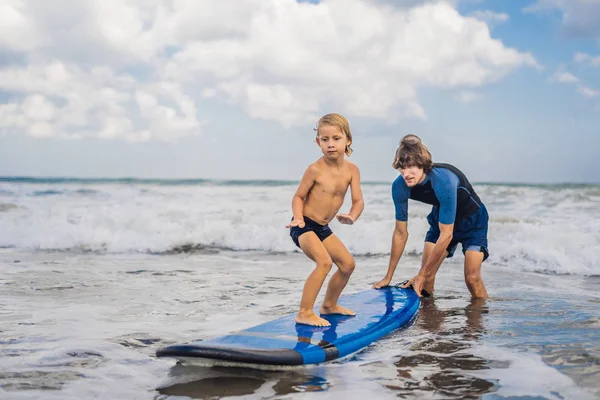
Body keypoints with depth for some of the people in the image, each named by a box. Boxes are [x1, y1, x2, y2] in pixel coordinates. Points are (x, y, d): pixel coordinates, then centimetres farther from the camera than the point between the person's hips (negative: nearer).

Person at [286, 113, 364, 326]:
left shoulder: (352, 170, -5)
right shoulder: (315, 169, -18)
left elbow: (358, 200, -7)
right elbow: (298, 196, -8)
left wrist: (351, 217, -27)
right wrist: (298, 218, -24)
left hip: (322, 228, 7)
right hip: (304, 226, -7)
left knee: (348, 264, 15)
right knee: (324, 262, -27)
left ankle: (329, 305, 36)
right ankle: (304, 313, -22)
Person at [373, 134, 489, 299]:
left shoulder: (443, 181, -39)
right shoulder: (400, 187, -23)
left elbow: (446, 234, -33)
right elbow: (400, 233, -9)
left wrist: (421, 275, -28)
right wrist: (388, 277, -4)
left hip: (472, 219, -4)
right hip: (441, 219, 5)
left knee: (472, 278, -17)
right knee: (426, 278, -7)